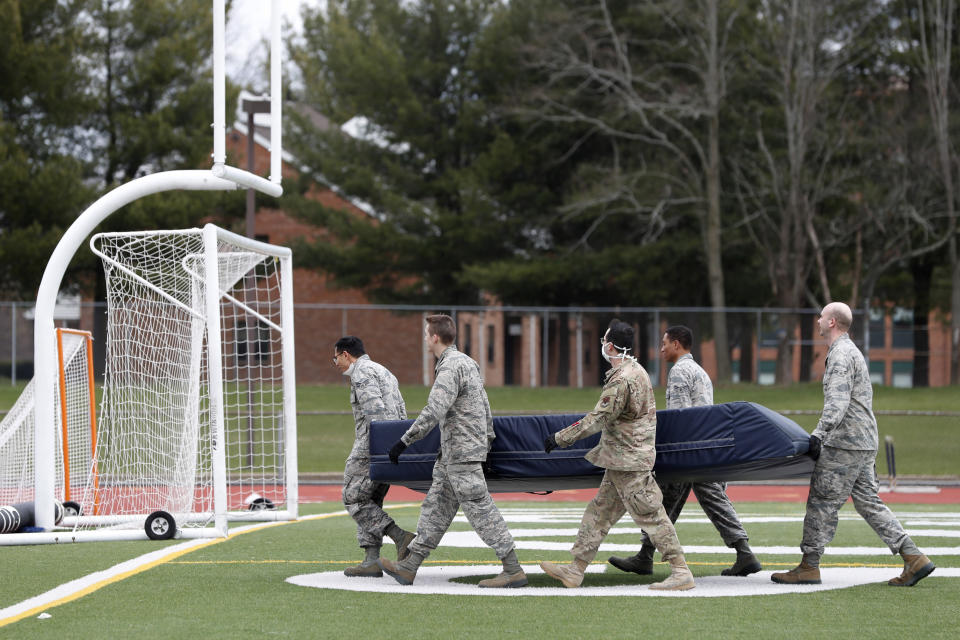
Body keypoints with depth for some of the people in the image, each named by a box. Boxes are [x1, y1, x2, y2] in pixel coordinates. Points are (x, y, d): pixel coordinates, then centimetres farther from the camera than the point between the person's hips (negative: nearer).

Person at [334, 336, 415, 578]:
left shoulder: (361, 372, -7)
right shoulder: (383, 371, 24)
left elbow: (375, 410, -19)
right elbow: (402, 413, 21)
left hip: (370, 448, -9)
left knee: (354, 498, -4)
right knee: (371, 502, 12)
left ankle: (401, 537, -15)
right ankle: (371, 562, 6)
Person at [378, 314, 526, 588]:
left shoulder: (451, 367, -17)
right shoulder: (466, 362, 15)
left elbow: (433, 412, -25)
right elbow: (485, 407, 22)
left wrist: (404, 442, -22)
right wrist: (487, 437, 28)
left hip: (462, 454, -10)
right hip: (451, 454, 10)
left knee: (480, 509, -8)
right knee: (435, 507, 11)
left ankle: (513, 571, -7)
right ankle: (409, 567, 14)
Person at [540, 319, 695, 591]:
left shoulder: (621, 380, -20)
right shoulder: (636, 369, 12)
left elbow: (598, 419, -20)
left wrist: (559, 438, -15)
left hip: (629, 460, -10)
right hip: (622, 461, 10)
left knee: (649, 515, -7)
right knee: (600, 510, 12)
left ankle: (681, 572, -4)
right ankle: (575, 571, 16)